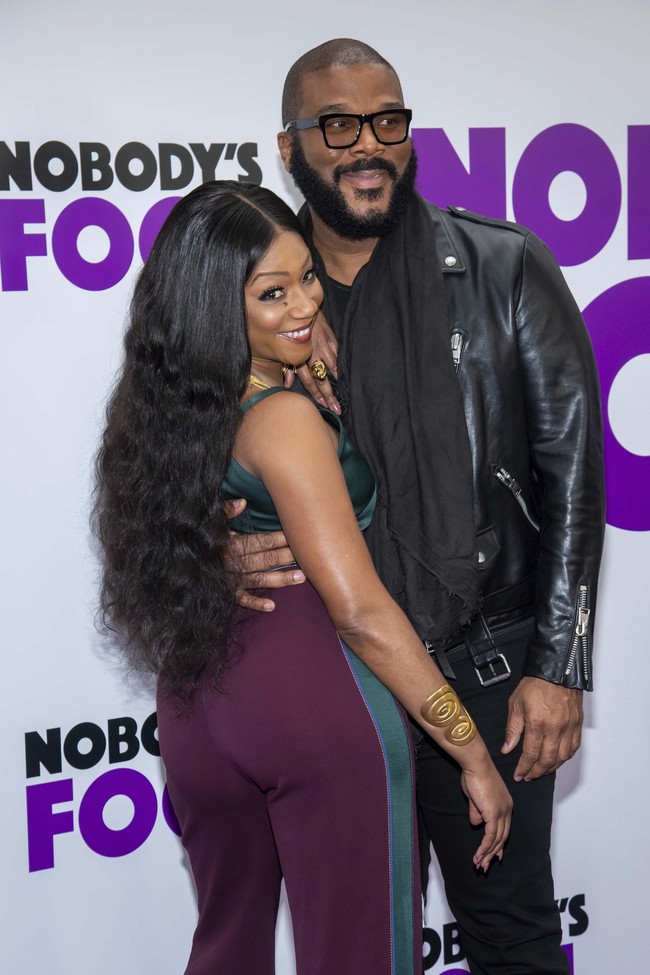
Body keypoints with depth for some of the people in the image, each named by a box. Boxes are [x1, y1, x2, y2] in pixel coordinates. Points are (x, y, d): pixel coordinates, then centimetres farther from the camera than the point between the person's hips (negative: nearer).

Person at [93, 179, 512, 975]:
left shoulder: (164, 404, 4)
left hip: (196, 700, 8)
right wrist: (474, 753, -14)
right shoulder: (287, 420, -19)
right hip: (317, 700, -8)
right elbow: (359, 610, -21)